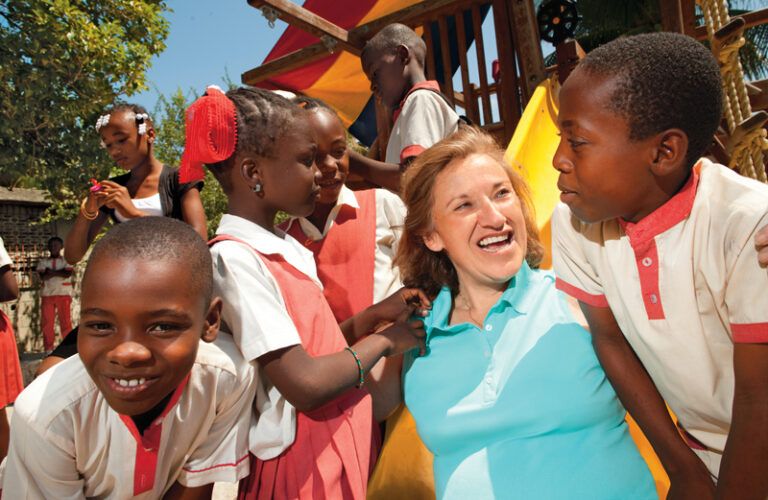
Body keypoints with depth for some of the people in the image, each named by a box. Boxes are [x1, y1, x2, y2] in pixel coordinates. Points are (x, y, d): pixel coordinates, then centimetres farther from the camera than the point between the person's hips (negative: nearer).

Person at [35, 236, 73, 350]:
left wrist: (51, 272, -5)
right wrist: (59, 273, -8)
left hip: (64, 294, -2)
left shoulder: (66, 260, 8)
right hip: (47, 295, 2)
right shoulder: (43, 261, 13)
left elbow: (68, 274, -9)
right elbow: (42, 277, -2)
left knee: (65, 322, -4)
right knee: (47, 322, 1)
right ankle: (48, 348, 7)